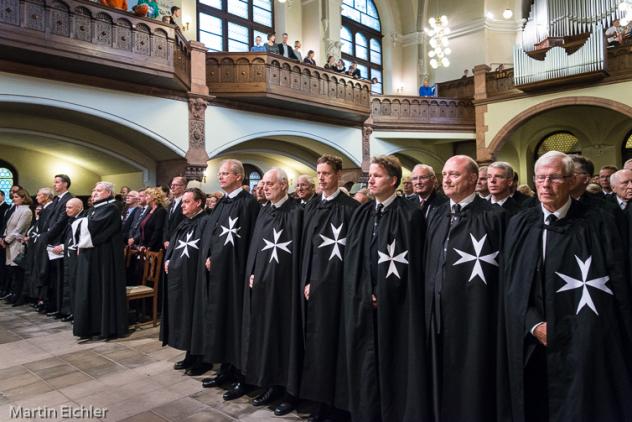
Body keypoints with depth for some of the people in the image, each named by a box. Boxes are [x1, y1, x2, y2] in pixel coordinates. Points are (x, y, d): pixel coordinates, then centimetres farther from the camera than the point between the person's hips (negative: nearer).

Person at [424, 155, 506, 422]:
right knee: (443, 378, 17)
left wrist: (497, 315, -9)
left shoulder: (493, 216, -8)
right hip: (439, 312, 6)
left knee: (472, 380, 7)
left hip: (474, 313, -5)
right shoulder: (437, 215, 10)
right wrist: (430, 305, 12)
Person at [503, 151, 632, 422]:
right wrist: (534, 324, -7)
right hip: (532, 343, 3)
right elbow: (512, 283, 3)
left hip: (585, 344, -2)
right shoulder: (520, 225, 3)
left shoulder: (597, 224, -5)